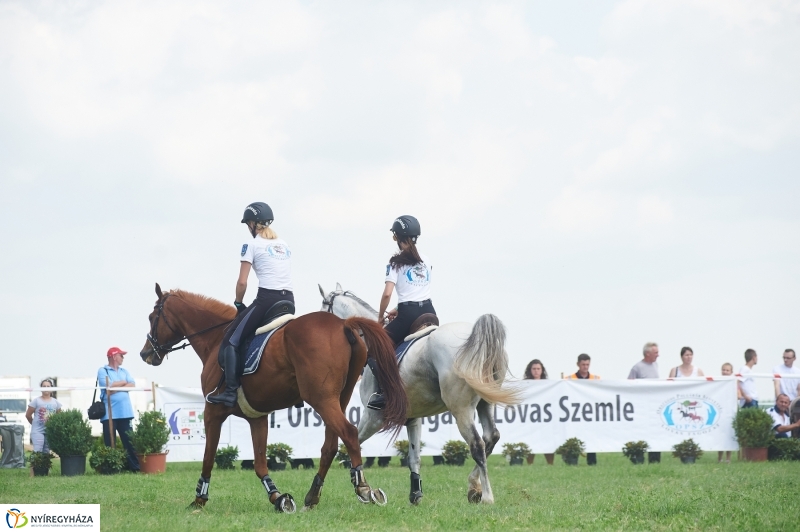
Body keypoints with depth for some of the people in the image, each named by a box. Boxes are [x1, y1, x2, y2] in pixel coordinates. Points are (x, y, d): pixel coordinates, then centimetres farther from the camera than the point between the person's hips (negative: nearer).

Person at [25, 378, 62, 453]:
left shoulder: (55, 402, 7)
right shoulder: (36, 401, -3)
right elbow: (28, 415, 3)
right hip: (38, 431, -4)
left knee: (46, 452, 8)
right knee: (37, 452, -14)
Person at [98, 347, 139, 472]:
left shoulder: (124, 371, 18)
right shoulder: (103, 371, 1)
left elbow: (132, 385, 3)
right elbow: (108, 386, -14)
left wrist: (116, 388, -10)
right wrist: (123, 383, 0)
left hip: (125, 412, 4)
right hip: (109, 413, -4)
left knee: (129, 440, 1)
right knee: (109, 443, -1)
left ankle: (134, 466, 1)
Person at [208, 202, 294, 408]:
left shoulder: (252, 245, 0)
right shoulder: (284, 246, 20)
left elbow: (242, 282, -4)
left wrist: (238, 304, 12)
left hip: (266, 299, -7)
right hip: (289, 300, 7)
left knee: (231, 340, 0)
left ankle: (230, 392, -13)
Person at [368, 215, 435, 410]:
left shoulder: (396, 262, -5)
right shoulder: (427, 261, 13)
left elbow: (387, 294, -14)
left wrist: (380, 317, 2)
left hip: (408, 316, -6)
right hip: (429, 312, 6)